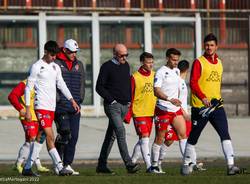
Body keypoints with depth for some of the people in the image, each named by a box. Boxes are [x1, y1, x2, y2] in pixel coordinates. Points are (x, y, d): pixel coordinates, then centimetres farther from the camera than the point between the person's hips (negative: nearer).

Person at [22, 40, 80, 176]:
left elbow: (61, 85, 21)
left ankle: (27, 168, 15)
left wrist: (72, 100, 11)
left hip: (52, 107, 7)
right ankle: (60, 168, -20)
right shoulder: (37, 67, -6)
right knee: (50, 136, -14)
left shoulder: (56, 67, 14)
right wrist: (27, 110, -10)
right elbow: (28, 88, -6)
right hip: (41, 106, -7)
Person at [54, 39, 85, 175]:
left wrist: (80, 99, 9)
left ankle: (67, 165, 9)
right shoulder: (56, 64, -2)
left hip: (75, 106, 6)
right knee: (64, 132, -17)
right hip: (60, 106, -6)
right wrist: (57, 99, -11)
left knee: (74, 136, 2)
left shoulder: (79, 65, 15)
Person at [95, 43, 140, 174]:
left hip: (124, 105, 7)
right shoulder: (107, 67, -7)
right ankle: (129, 164, -26)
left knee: (112, 134, 10)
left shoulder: (126, 65, 14)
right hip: (112, 105, -7)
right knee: (120, 131, -19)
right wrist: (111, 99, -13)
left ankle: (102, 165, 16)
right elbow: (99, 87, -8)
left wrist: (129, 99, 13)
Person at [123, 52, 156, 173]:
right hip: (139, 113, -6)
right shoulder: (135, 77, -7)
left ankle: (132, 162, 25)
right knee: (144, 138, -13)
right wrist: (127, 115, -9)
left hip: (151, 113, 6)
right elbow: (129, 97, -6)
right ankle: (149, 166, -17)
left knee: (143, 140, 11)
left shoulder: (154, 76, 8)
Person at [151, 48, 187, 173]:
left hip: (176, 109, 7)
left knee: (183, 134, -3)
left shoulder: (177, 71, 13)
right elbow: (156, 91, -20)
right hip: (163, 110, -7)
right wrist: (170, 99, -30)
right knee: (159, 138, 0)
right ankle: (154, 165, 9)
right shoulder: (161, 72, -11)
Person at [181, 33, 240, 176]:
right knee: (193, 137, 6)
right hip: (200, 106, -4)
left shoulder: (219, 62, 14)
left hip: (216, 105, 4)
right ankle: (186, 165, 22)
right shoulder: (199, 62, -6)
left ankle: (231, 165, -19)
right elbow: (193, 83, -15)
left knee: (225, 134, -12)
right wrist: (203, 98, -27)